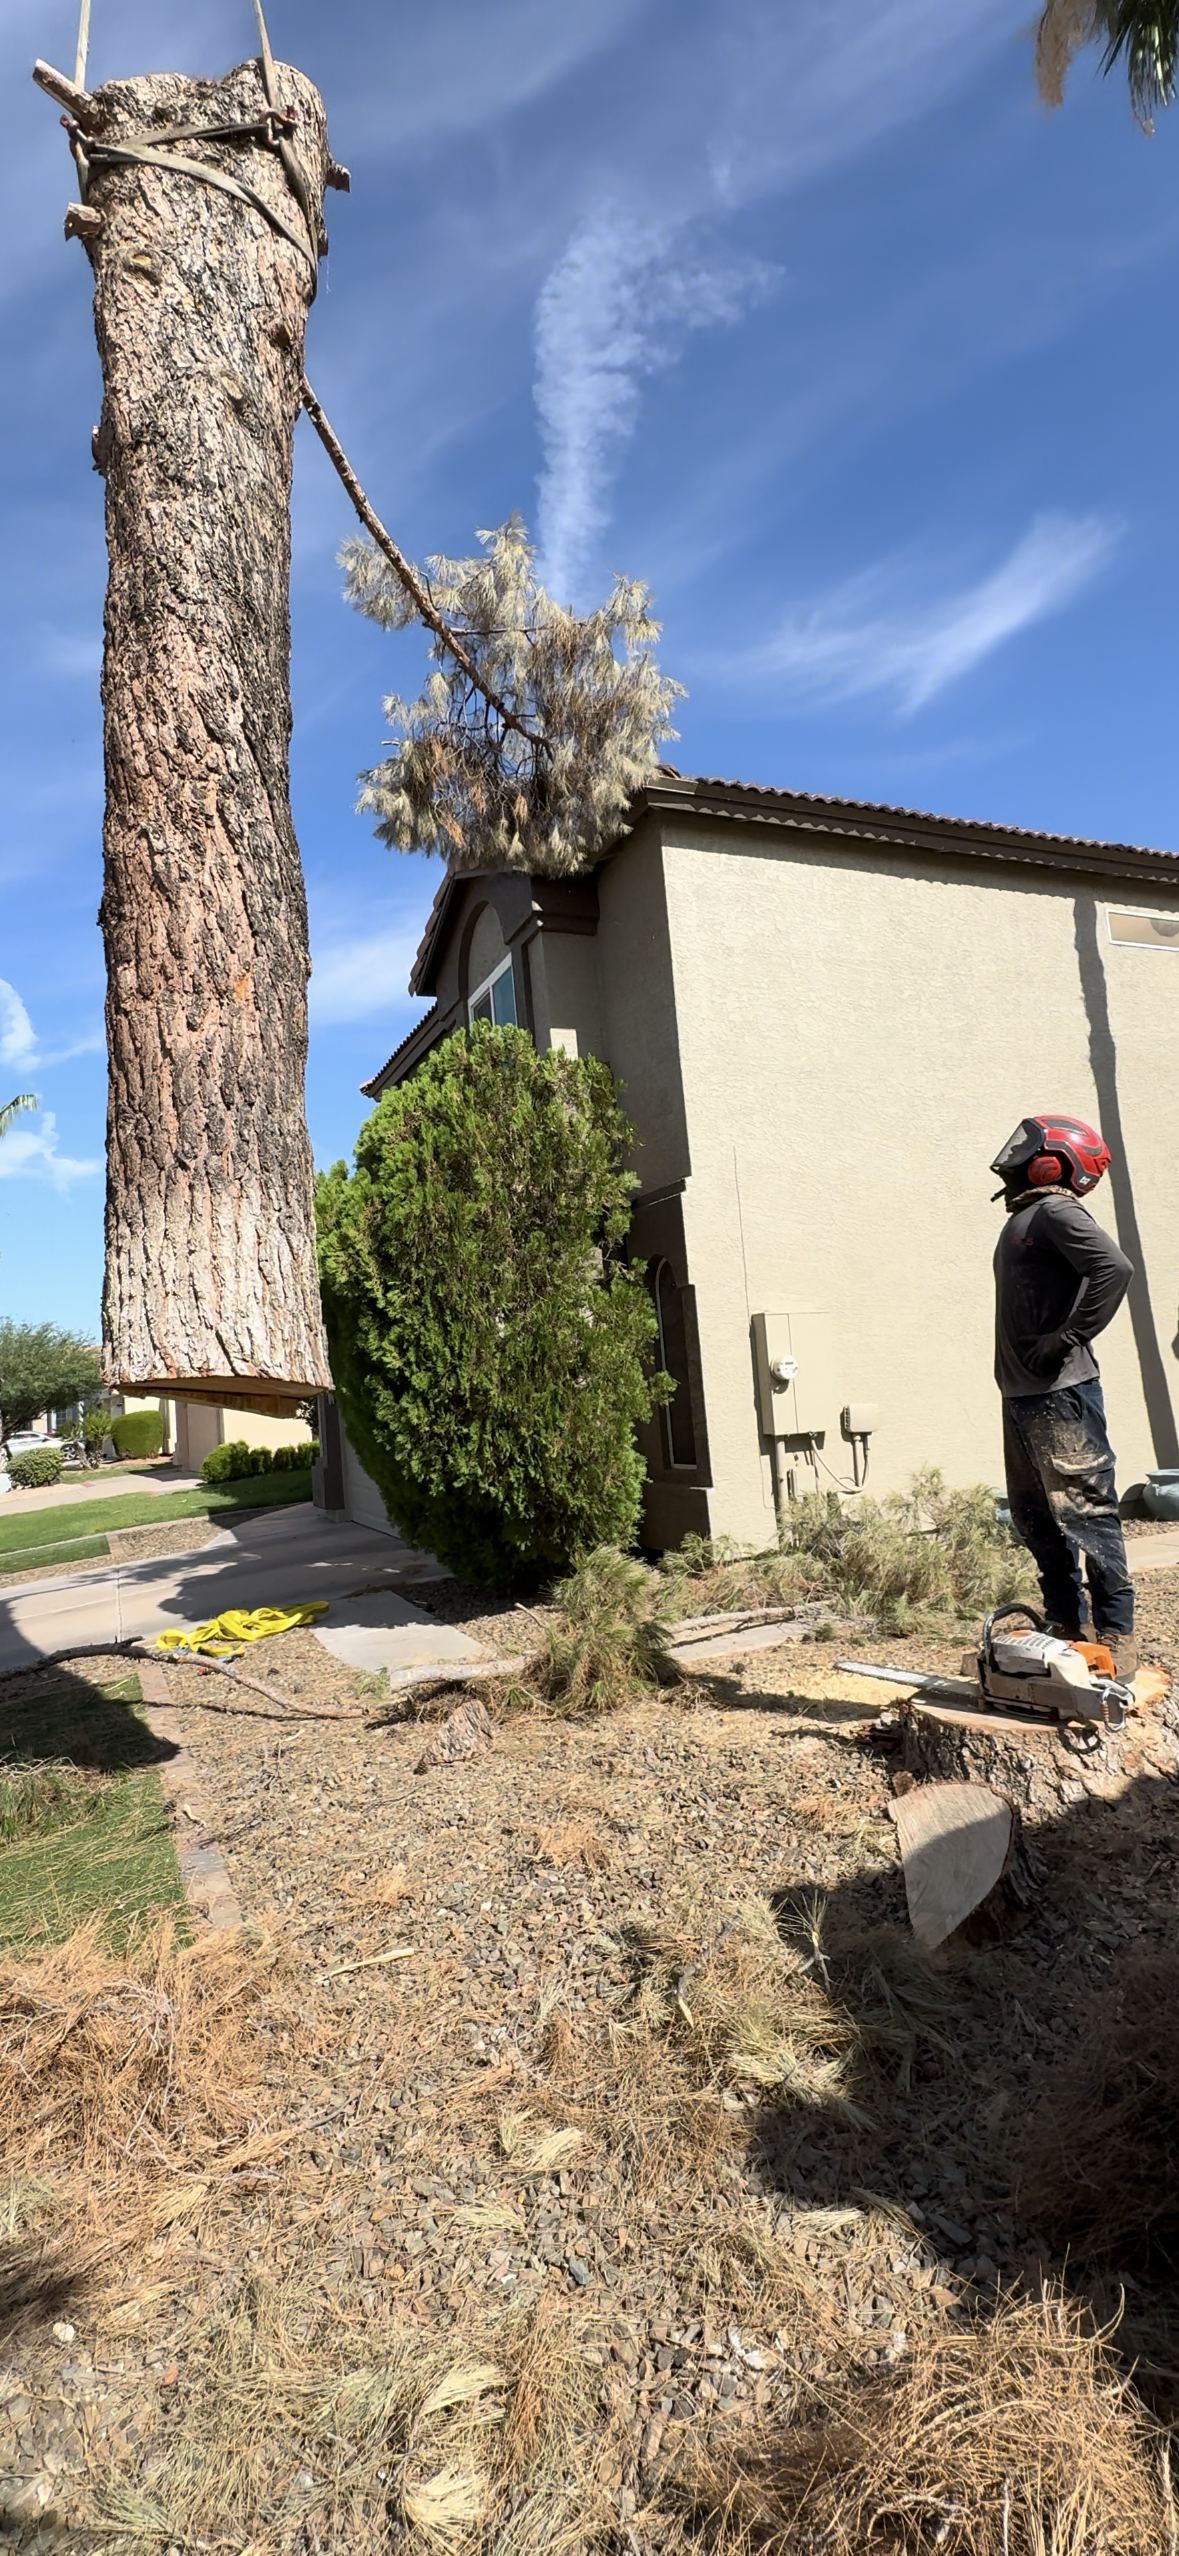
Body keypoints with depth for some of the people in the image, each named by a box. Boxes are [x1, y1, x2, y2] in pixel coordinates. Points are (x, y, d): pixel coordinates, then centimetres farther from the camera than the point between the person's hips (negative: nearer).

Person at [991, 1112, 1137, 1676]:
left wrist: (1068, 1339, -22)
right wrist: (1014, 1378, 15)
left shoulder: (1055, 1210, -9)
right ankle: (1067, 1627, 23)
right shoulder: (1023, 1218, 19)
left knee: (1085, 1514, -3)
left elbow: (1115, 1267, -24)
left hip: (1061, 1396, -10)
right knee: (1035, 1521, 13)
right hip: (1021, 1397, 10)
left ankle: (1115, 1638, 5)